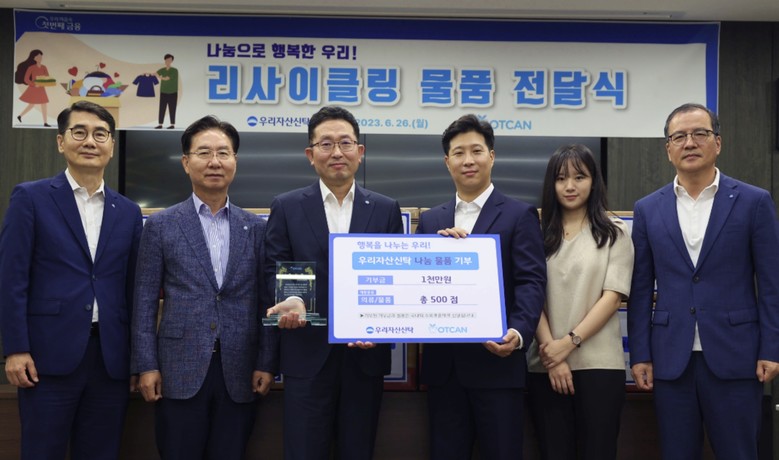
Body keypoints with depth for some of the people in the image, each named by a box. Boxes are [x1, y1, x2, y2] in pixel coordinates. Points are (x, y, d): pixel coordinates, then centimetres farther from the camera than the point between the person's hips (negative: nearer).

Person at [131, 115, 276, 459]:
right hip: (180, 371, -1)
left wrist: (266, 363, 2)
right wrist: (146, 365, -4)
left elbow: (265, 301, 7)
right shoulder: (161, 225, 3)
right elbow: (145, 301, 2)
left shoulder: (256, 228, 7)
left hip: (239, 374, 2)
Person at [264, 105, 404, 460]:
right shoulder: (287, 207, 5)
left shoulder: (386, 210, 8)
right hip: (308, 353, -1)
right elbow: (274, 269, 3)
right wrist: (286, 302, -17)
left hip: (365, 354, 1)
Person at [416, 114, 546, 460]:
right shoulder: (430, 220, 15)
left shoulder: (519, 215, 2)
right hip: (443, 364, 4)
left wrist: (519, 333, -25)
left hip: (496, 361, -4)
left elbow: (531, 281, -8)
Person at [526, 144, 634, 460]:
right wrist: (552, 354, -9)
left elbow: (612, 297, -3)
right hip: (544, 365, 2)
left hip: (598, 364, -1)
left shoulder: (615, 233, 5)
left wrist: (569, 342, -12)